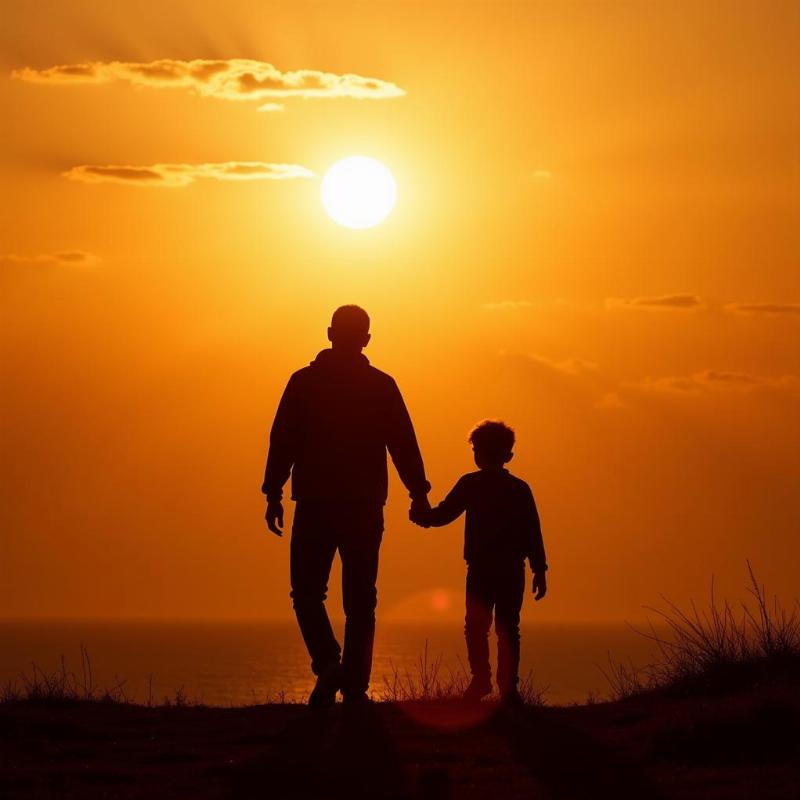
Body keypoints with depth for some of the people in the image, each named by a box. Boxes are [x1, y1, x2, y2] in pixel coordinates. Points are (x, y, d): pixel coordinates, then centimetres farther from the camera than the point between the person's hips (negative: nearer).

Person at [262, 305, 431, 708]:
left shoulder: (303, 382, 1)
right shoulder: (382, 386, 3)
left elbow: (282, 441, -2)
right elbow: (404, 444, 1)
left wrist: (273, 494, 0)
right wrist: (419, 493, 5)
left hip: (315, 505, -1)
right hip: (365, 508, 1)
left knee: (307, 591, 7)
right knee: (360, 600, 7)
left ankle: (328, 663, -15)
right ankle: (354, 686, 3)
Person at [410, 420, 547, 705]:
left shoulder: (470, 484, -2)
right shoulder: (520, 488, 7)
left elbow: (443, 514, -8)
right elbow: (533, 533, 4)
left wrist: (420, 515, 5)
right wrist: (539, 571, 6)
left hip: (480, 569, -3)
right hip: (513, 571, 3)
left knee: (476, 626, 2)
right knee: (508, 628, 6)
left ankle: (481, 677, -11)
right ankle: (508, 687, 1)